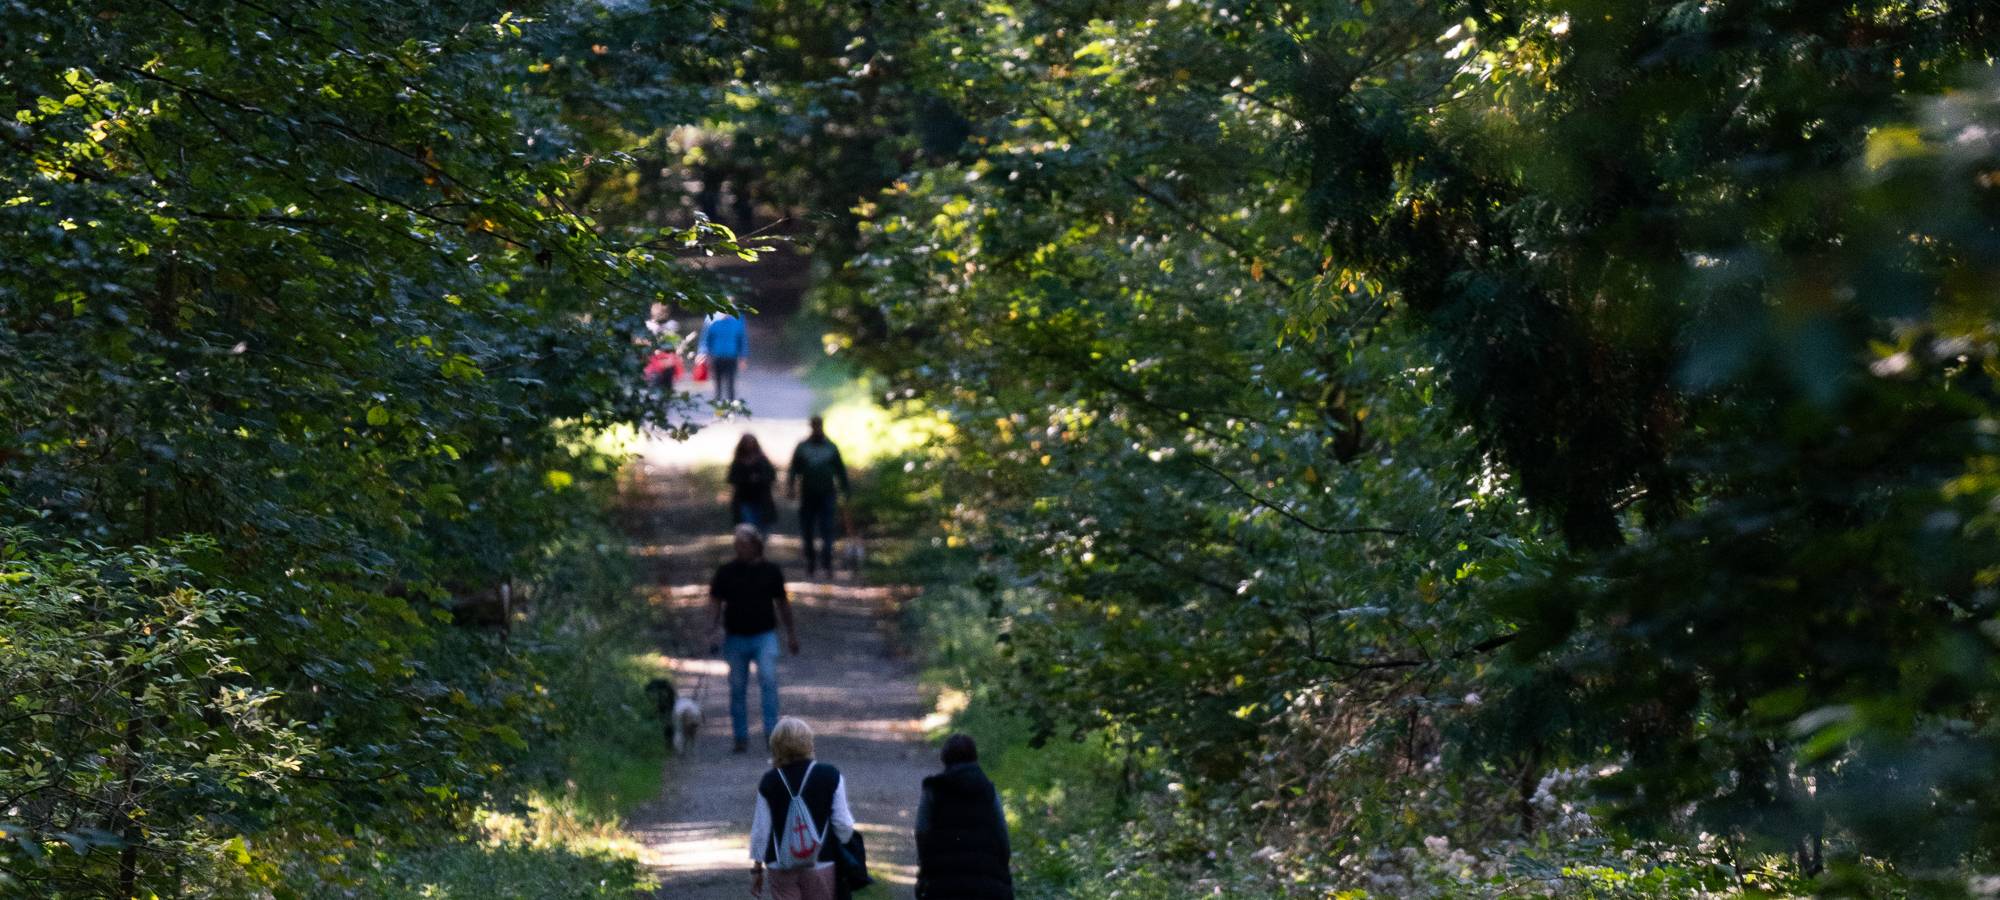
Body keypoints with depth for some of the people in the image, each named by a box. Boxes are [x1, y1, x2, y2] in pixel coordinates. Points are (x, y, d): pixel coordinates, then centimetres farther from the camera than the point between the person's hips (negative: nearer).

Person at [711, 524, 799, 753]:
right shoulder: (727, 571, 3)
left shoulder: (770, 570, 3)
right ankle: (741, 737, 15)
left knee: (768, 680, -19)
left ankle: (771, 732, -16)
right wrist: (718, 627, -8)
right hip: (736, 637, 1)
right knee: (738, 688, 5)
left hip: (765, 635, -1)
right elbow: (717, 602, 8)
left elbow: (782, 602, 12)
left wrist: (791, 632, 15)